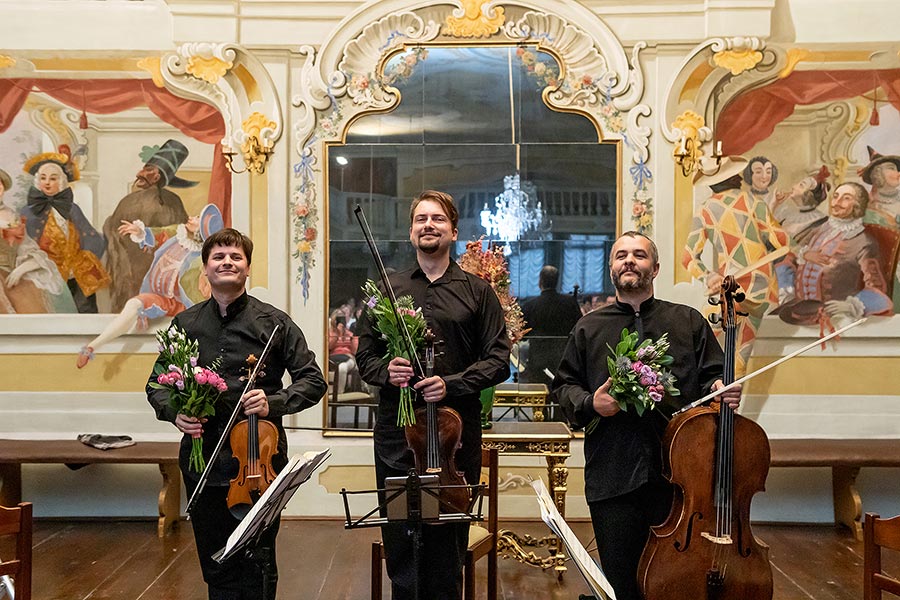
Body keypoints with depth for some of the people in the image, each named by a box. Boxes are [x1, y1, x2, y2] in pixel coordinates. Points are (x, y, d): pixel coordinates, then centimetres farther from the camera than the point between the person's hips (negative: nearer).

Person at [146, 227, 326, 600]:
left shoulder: (274, 323, 0)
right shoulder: (184, 325, 9)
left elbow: (313, 380, -1)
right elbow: (157, 384, 14)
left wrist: (274, 403, -17)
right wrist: (173, 412, -7)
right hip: (203, 464, 3)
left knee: (258, 569, 5)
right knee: (217, 569, 12)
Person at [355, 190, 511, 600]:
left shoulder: (477, 292, 8)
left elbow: (499, 361, 2)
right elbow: (365, 355, 14)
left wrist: (451, 384, -12)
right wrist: (386, 372, -8)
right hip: (396, 432, 1)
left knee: (448, 541, 2)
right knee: (399, 541, 2)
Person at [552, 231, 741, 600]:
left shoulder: (689, 322, 13)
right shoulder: (589, 328, 14)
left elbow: (711, 377, 12)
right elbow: (563, 386, 15)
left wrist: (721, 391, -10)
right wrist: (589, 403, -5)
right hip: (612, 477, 0)